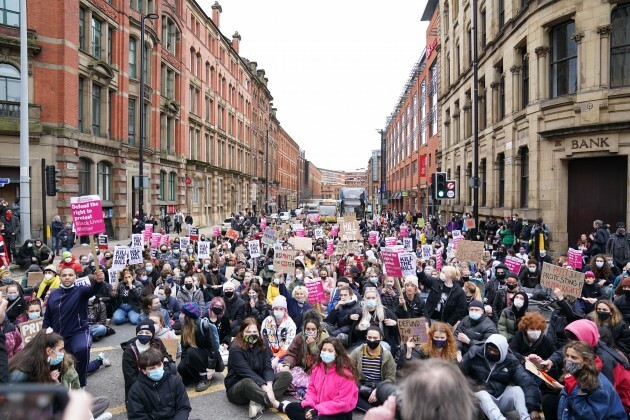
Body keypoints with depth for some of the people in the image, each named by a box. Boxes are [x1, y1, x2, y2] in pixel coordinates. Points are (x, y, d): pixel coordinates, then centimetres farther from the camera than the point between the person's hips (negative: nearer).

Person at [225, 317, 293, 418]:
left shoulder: (262, 345, 0)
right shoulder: (235, 349, -17)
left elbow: (268, 368, -9)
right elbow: (247, 372, -27)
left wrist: (269, 386, -29)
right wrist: (265, 388, -36)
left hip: (259, 384, 6)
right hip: (237, 388, -6)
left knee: (287, 376, -13)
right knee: (248, 382, -41)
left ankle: (258, 402, -31)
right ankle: (279, 405, -33)